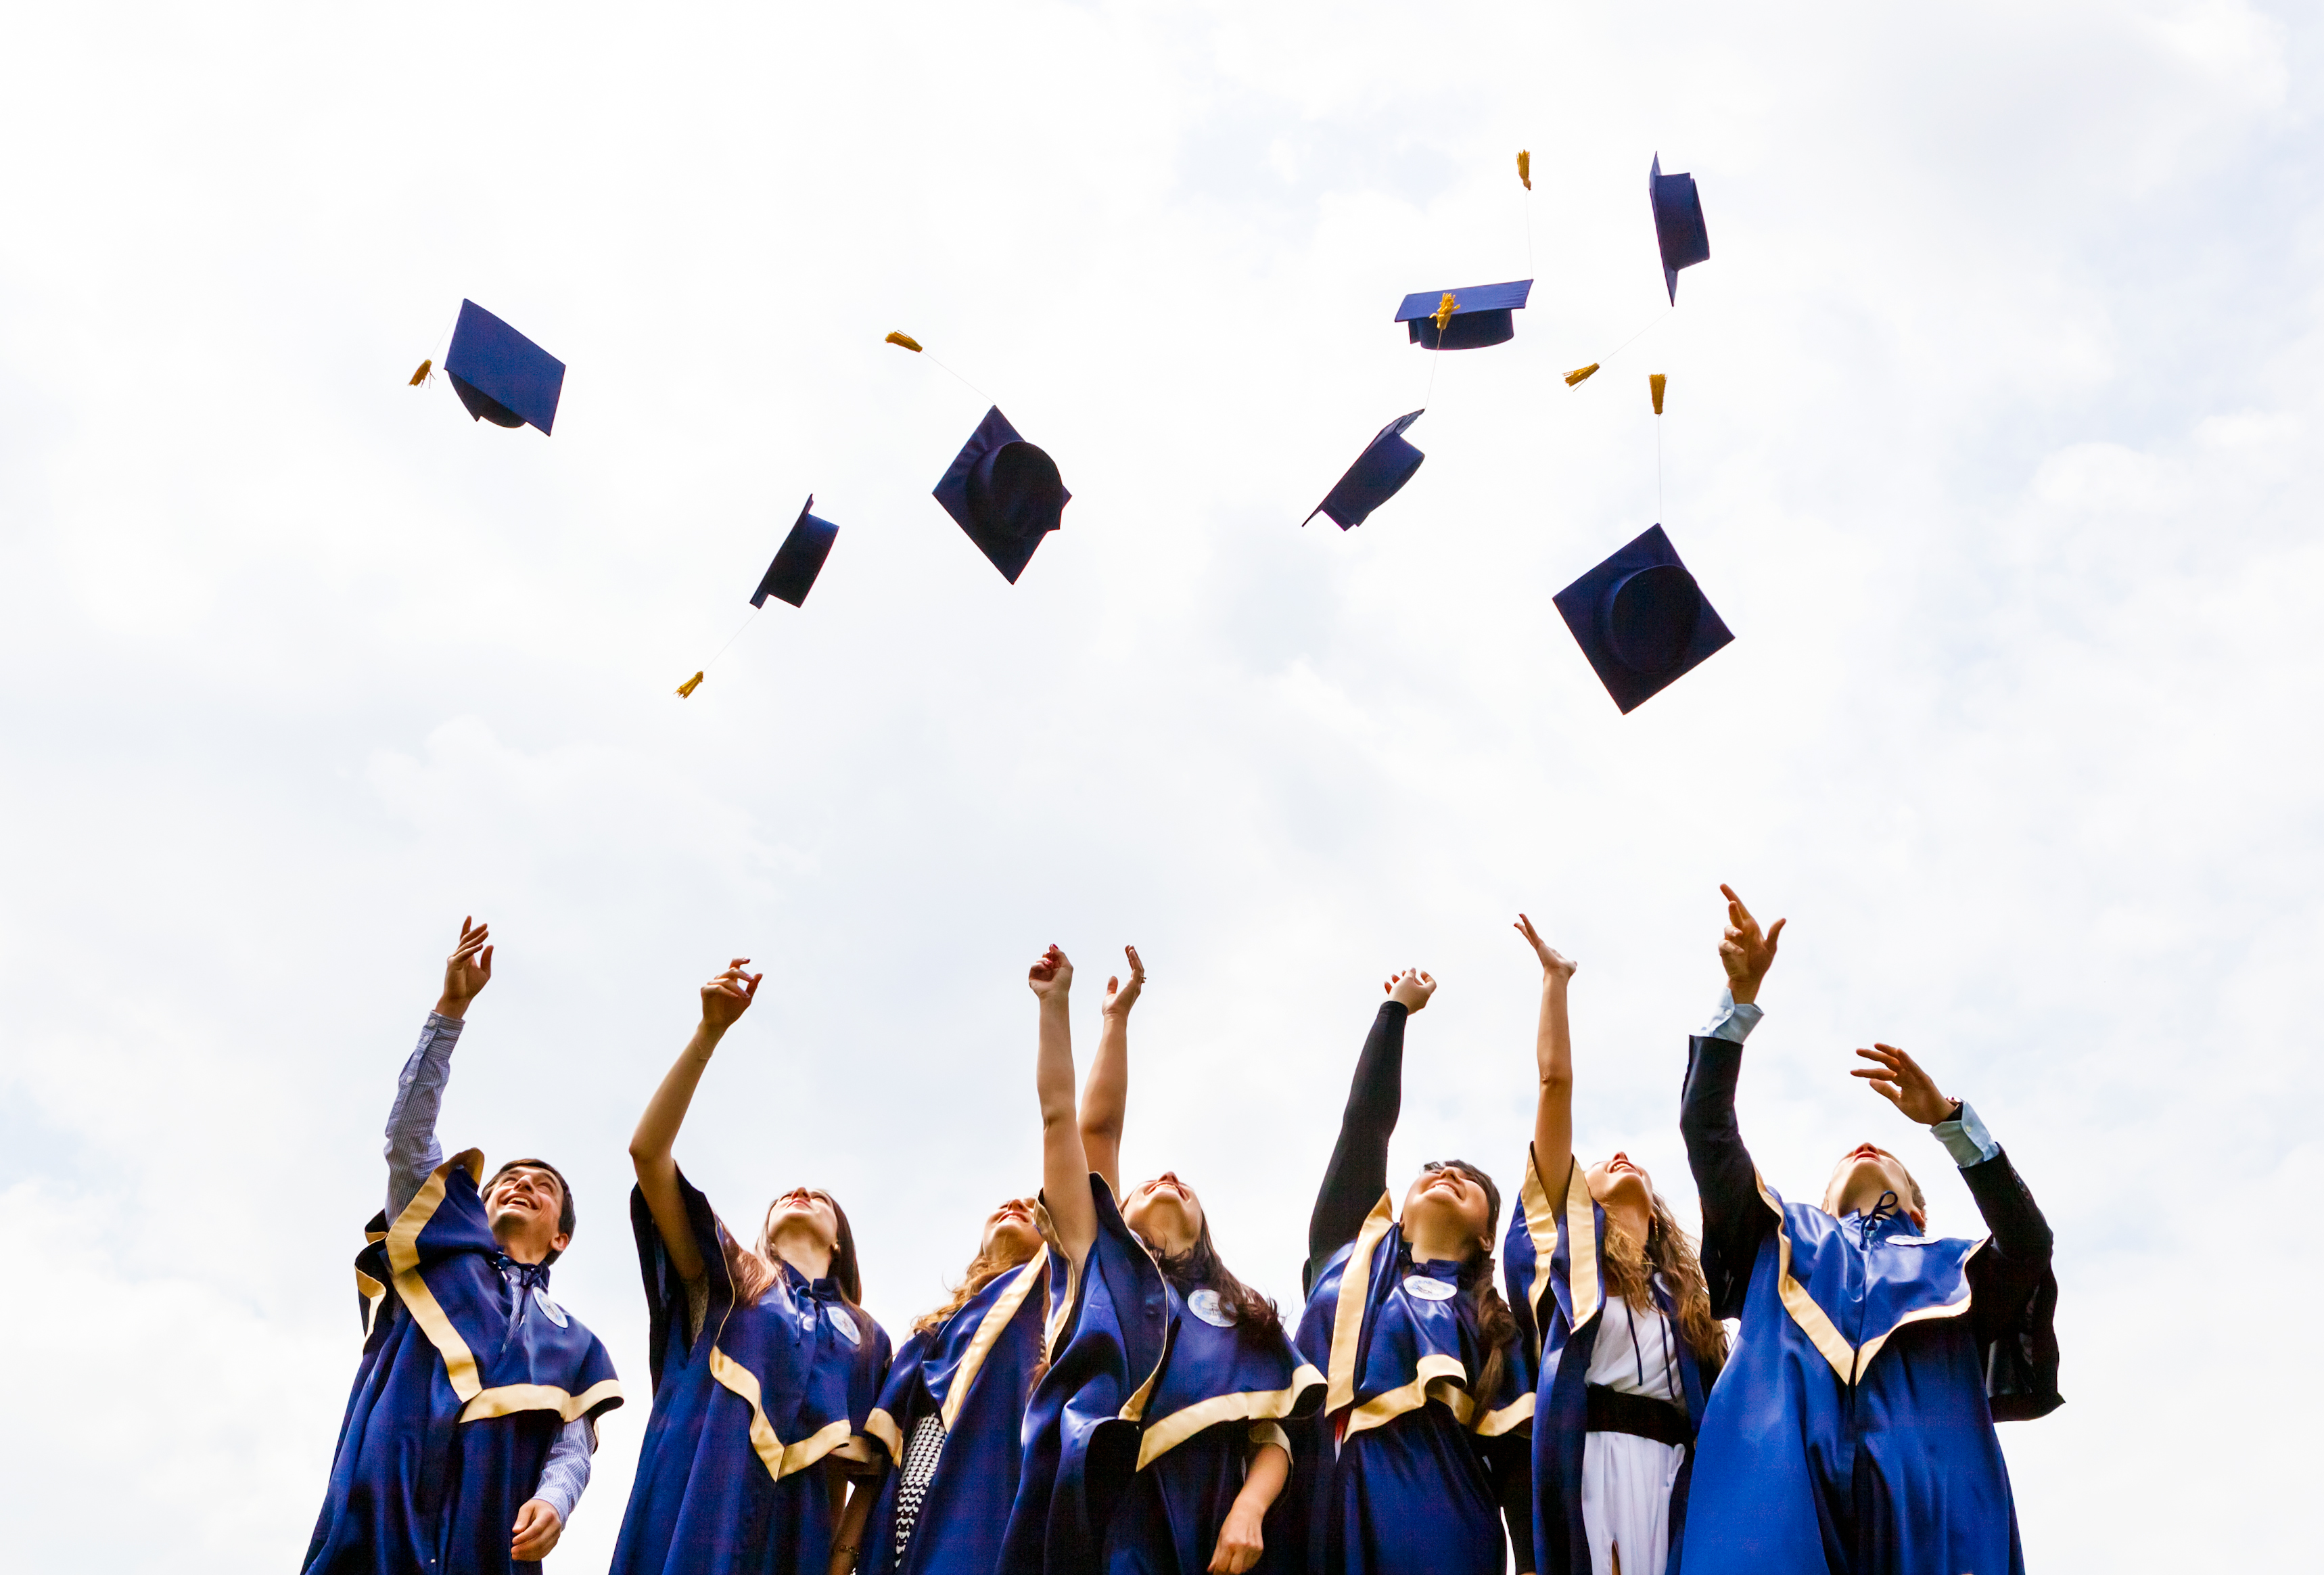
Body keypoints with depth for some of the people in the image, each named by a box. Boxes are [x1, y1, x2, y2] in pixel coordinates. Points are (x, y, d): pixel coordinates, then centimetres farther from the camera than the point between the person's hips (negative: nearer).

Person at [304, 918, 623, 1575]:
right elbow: (408, 1132, 12)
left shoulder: (572, 1342, 26)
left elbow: (571, 1448, 12)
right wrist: (450, 1009, 4)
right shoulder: (439, 1250, 23)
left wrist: (553, 1502, -13)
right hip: (377, 1522, -1)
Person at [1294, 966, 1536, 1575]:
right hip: (1319, 1501, 1)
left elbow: (1519, 1459, 8)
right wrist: (1397, 1007, 25)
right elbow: (1366, 1120, 18)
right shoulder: (1353, 1246, 20)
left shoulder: (1493, 1321, 17)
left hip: (1431, 1514, -1)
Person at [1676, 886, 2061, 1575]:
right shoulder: (1786, 1236, 31)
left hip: (1924, 1502, 0)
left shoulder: (1953, 1264, 30)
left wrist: (1948, 1120, 0)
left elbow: (2031, 1245, 8)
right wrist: (1741, 997, 10)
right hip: (1781, 1480, 0)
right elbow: (1707, 1131, 19)